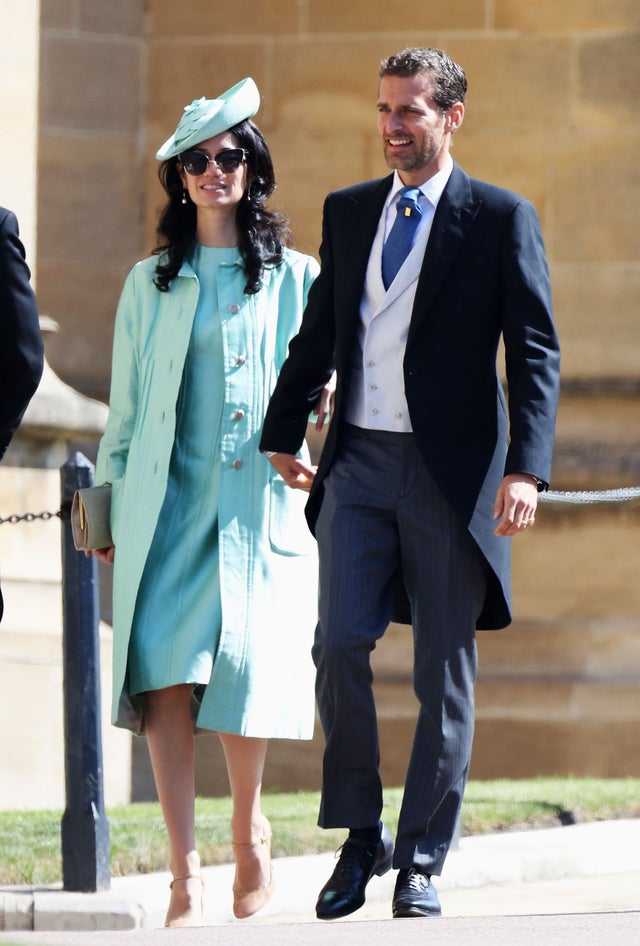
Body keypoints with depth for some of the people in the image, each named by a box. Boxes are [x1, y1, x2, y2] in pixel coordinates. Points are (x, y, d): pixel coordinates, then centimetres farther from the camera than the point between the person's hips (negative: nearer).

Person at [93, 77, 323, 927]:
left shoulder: (294, 279, 9)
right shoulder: (150, 284, 13)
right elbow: (127, 407, 16)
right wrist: (113, 504, 12)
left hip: (261, 506, -1)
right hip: (169, 506, 1)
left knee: (245, 666, -10)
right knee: (163, 668, -13)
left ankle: (251, 843, 15)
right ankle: (185, 874, -15)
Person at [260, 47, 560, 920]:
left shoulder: (502, 219, -1)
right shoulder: (348, 212, 12)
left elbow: (535, 352, -5)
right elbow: (317, 335, 21)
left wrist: (527, 468, -15)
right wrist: (283, 437, 21)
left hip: (452, 470, -3)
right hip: (358, 462, 3)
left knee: (445, 672, 2)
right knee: (339, 644, -9)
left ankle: (422, 862, 10)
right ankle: (362, 835, 7)